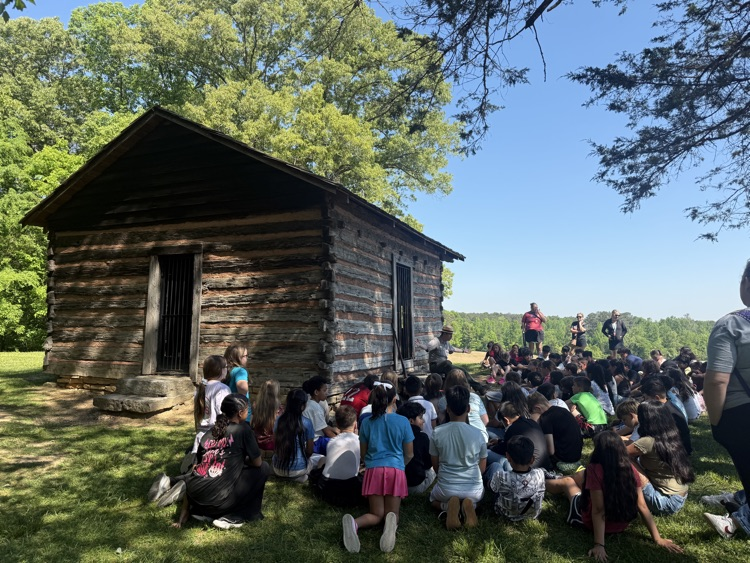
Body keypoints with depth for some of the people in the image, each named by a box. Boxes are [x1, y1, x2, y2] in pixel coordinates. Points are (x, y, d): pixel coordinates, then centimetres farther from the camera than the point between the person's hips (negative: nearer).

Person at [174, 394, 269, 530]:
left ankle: (203, 512, 16)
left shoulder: (208, 433, 16)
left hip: (195, 496, 7)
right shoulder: (243, 429, 0)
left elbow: (194, 470, 18)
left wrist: (183, 514, 23)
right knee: (263, 468, 12)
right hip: (220, 498, -6)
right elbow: (257, 462, 7)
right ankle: (231, 518, 7)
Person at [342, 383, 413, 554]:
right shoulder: (403, 421, -2)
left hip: (373, 470, 2)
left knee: (376, 514, 10)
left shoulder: (367, 422, 3)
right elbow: (409, 454, 8)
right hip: (396, 470, -1)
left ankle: (353, 523, -23)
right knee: (392, 513, 11)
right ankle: (391, 522, -28)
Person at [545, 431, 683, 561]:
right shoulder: (630, 469, -13)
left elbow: (598, 510, -30)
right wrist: (658, 539, -7)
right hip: (622, 523, 5)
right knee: (582, 476, 26)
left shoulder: (595, 469, -29)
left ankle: (542, 483, 58)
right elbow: (642, 506, -14)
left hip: (593, 522, -5)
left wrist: (599, 545, -26)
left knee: (566, 482, 24)